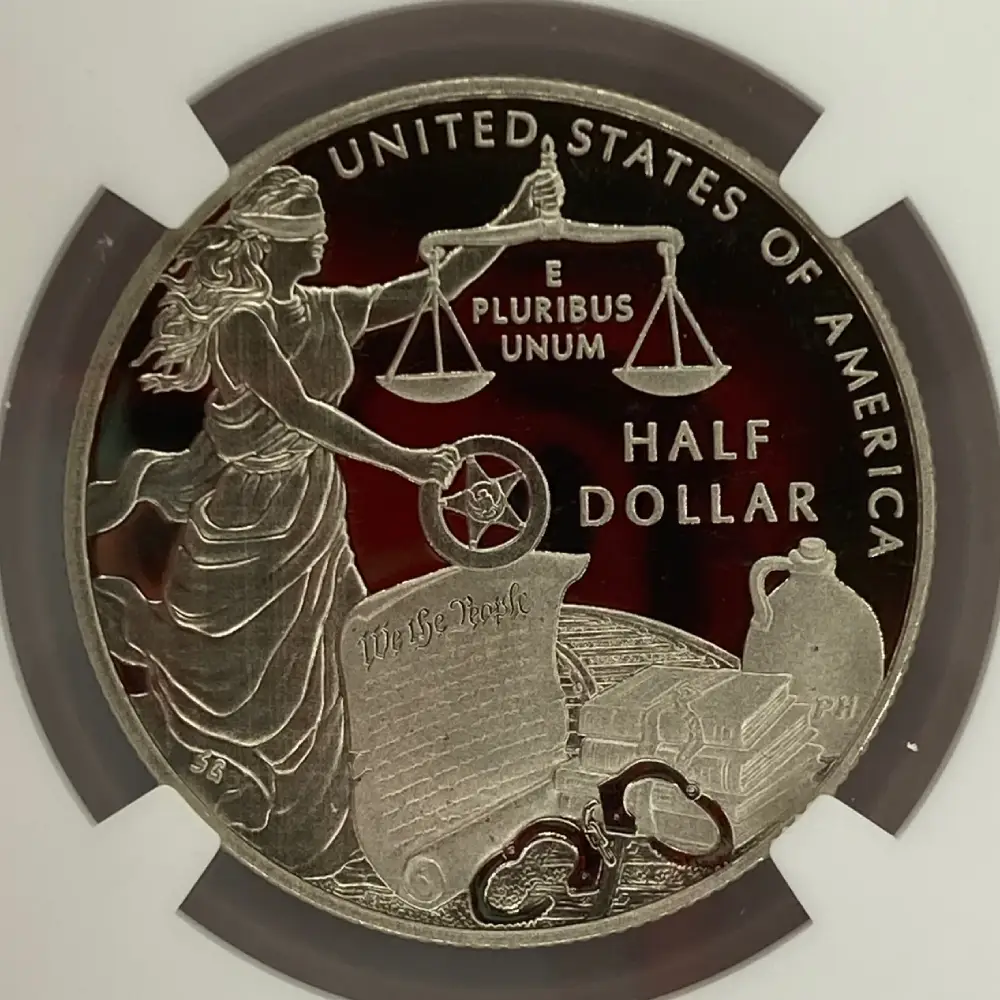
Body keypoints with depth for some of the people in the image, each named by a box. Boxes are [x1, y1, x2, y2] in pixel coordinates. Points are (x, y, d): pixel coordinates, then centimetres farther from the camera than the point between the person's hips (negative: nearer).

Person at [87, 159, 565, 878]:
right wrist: (403, 461, -38)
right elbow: (299, 412, -34)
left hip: (314, 515, 7)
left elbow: (437, 286, -4)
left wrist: (515, 220, -11)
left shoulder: (332, 311, -3)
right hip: (242, 525, -6)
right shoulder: (241, 324, -22)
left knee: (313, 673, 16)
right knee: (229, 675, 11)